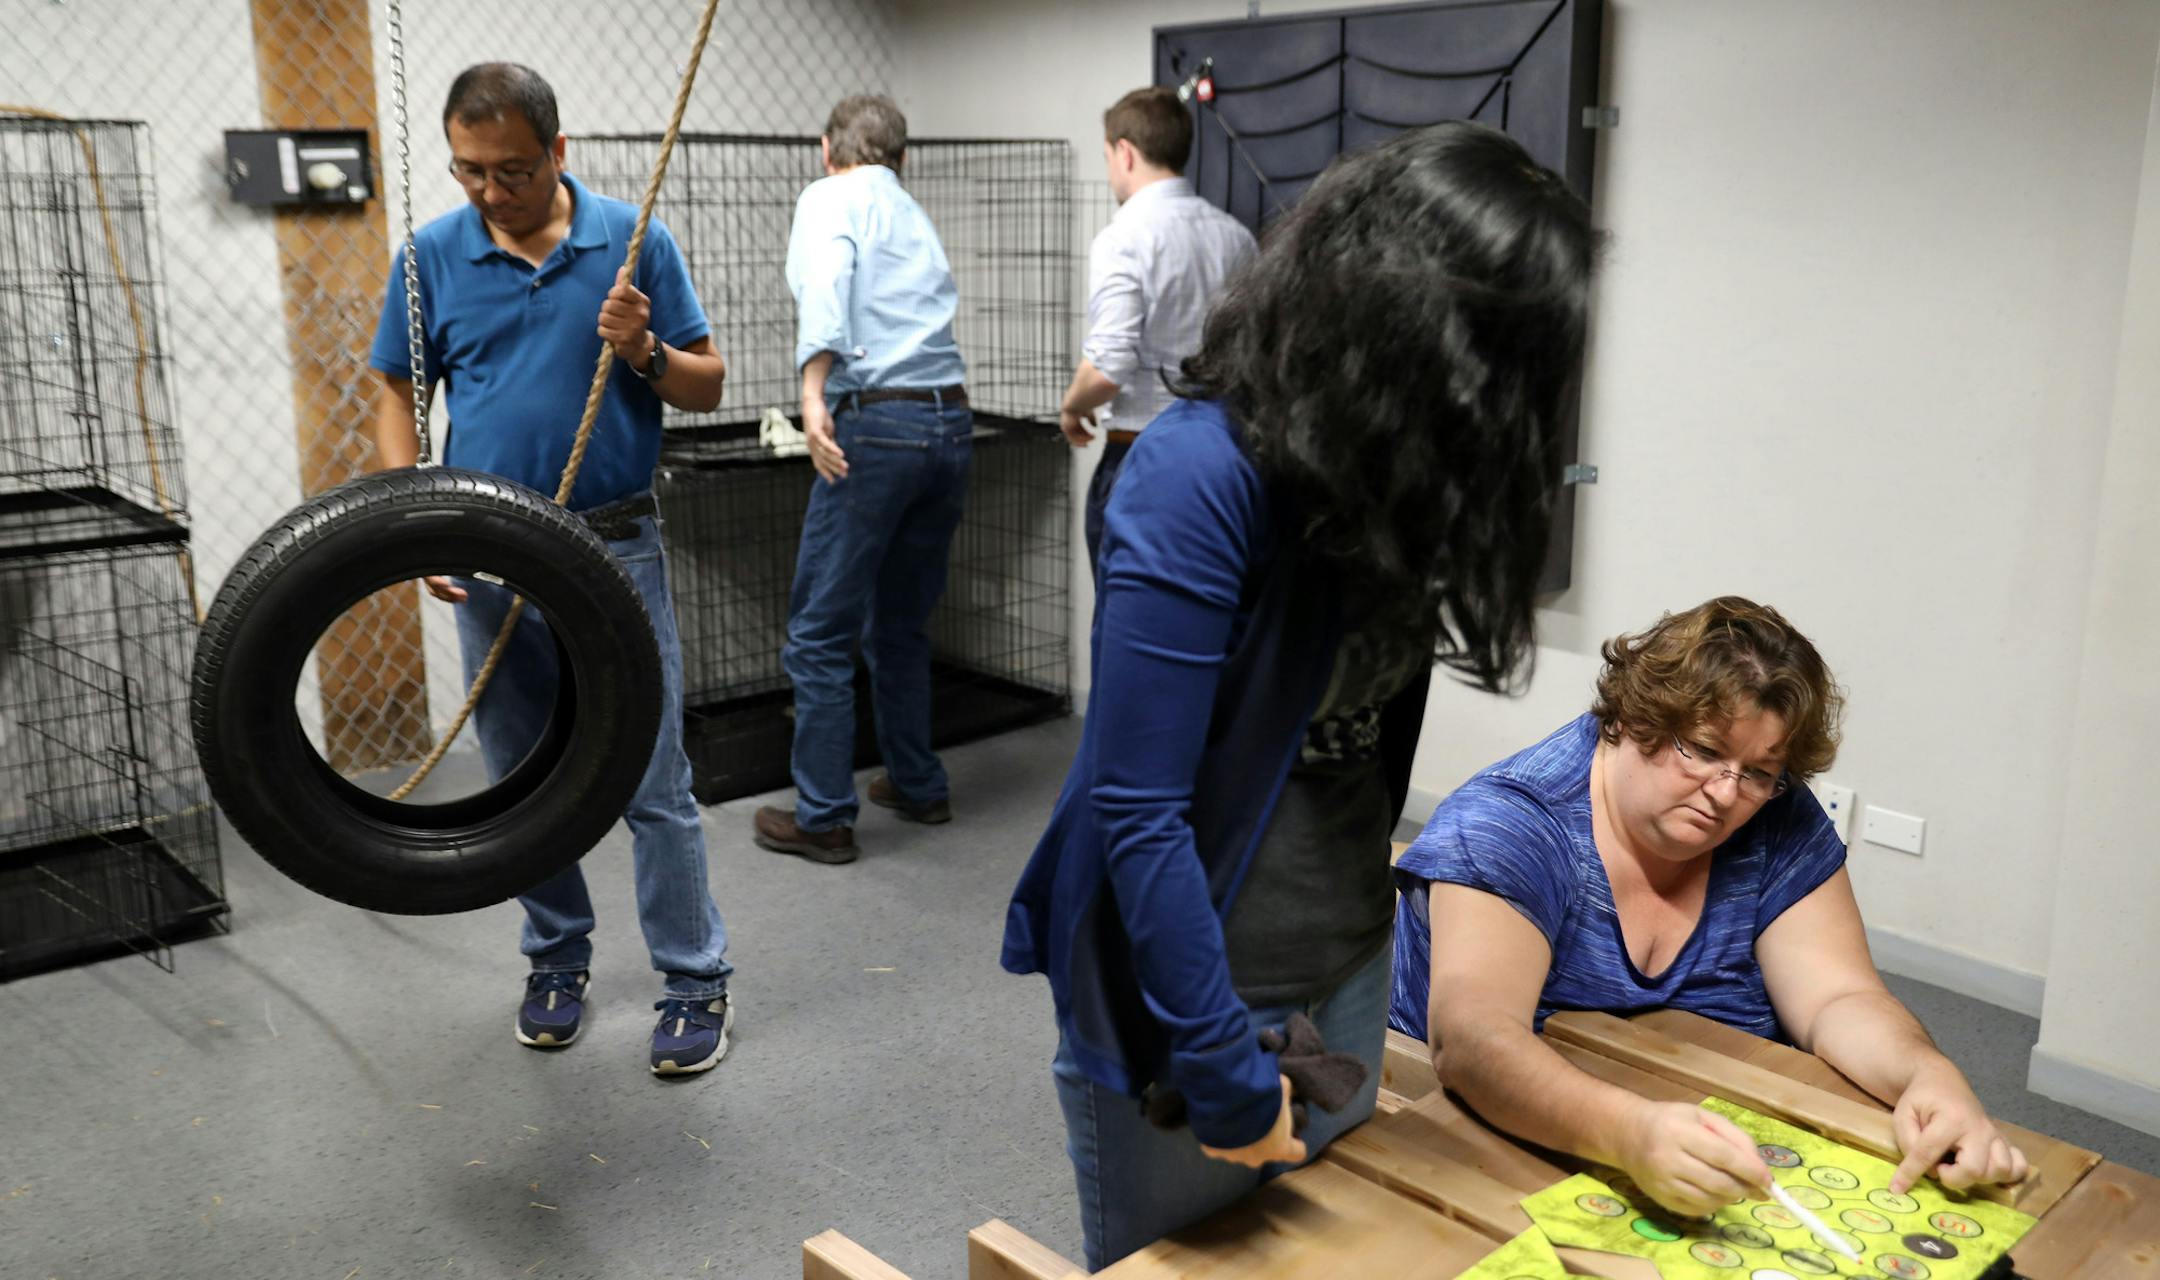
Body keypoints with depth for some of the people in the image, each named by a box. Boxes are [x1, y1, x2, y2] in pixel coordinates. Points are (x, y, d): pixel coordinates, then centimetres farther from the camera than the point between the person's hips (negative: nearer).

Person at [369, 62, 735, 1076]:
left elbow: (706, 387, 2)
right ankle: (557, 957, 31)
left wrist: (644, 353, -19)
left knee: (653, 780, -1)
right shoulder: (432, 256, 2)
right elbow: (397, 396, 7)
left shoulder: (634, 241, -2)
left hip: (616, 548, -2)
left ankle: (695, 981, 12)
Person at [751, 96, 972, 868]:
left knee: (821, 635, 2)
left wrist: (813, 392, -30)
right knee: (902, 625, 21)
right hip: (952, 422, 7)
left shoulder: (828, 200, 3)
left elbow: (824, 281, -19)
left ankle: (823, 819, 8)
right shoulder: (915, 217, 24)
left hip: (878, 423, -7)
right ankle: (917, 786, 30)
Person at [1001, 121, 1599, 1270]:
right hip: (1193, 983, -7)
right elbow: (1138, 810, -24)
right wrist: (1221, 1066, -20)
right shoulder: (1200, 473, -25)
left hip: (1350, 965, 7)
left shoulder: (1397, 460, -2)